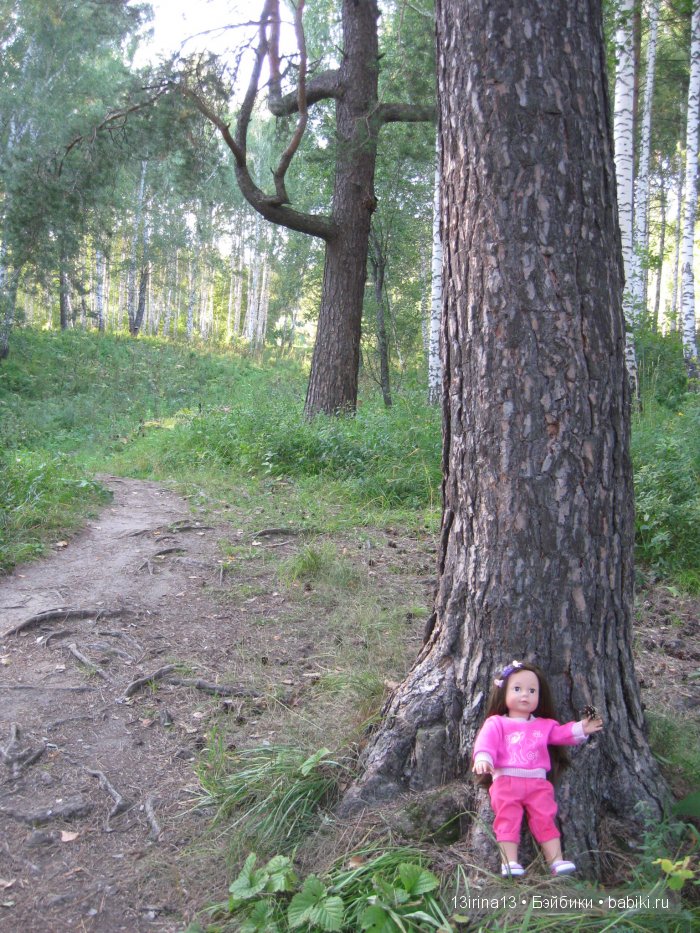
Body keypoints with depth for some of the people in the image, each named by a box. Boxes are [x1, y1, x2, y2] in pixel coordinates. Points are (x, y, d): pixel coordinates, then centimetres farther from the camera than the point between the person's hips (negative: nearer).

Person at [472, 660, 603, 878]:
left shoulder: (544, 725, 22)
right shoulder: (496, 723, 6)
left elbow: (561, 733, 16)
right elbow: (486, 741, -9)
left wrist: (581, 729, -1)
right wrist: (483, 758, -29)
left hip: (537, 781, 3)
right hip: (506, 780, -3)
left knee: (545, 819, -4)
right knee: (507, 819, -12)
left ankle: (556, 861, -5)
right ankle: (510, 862, -15)